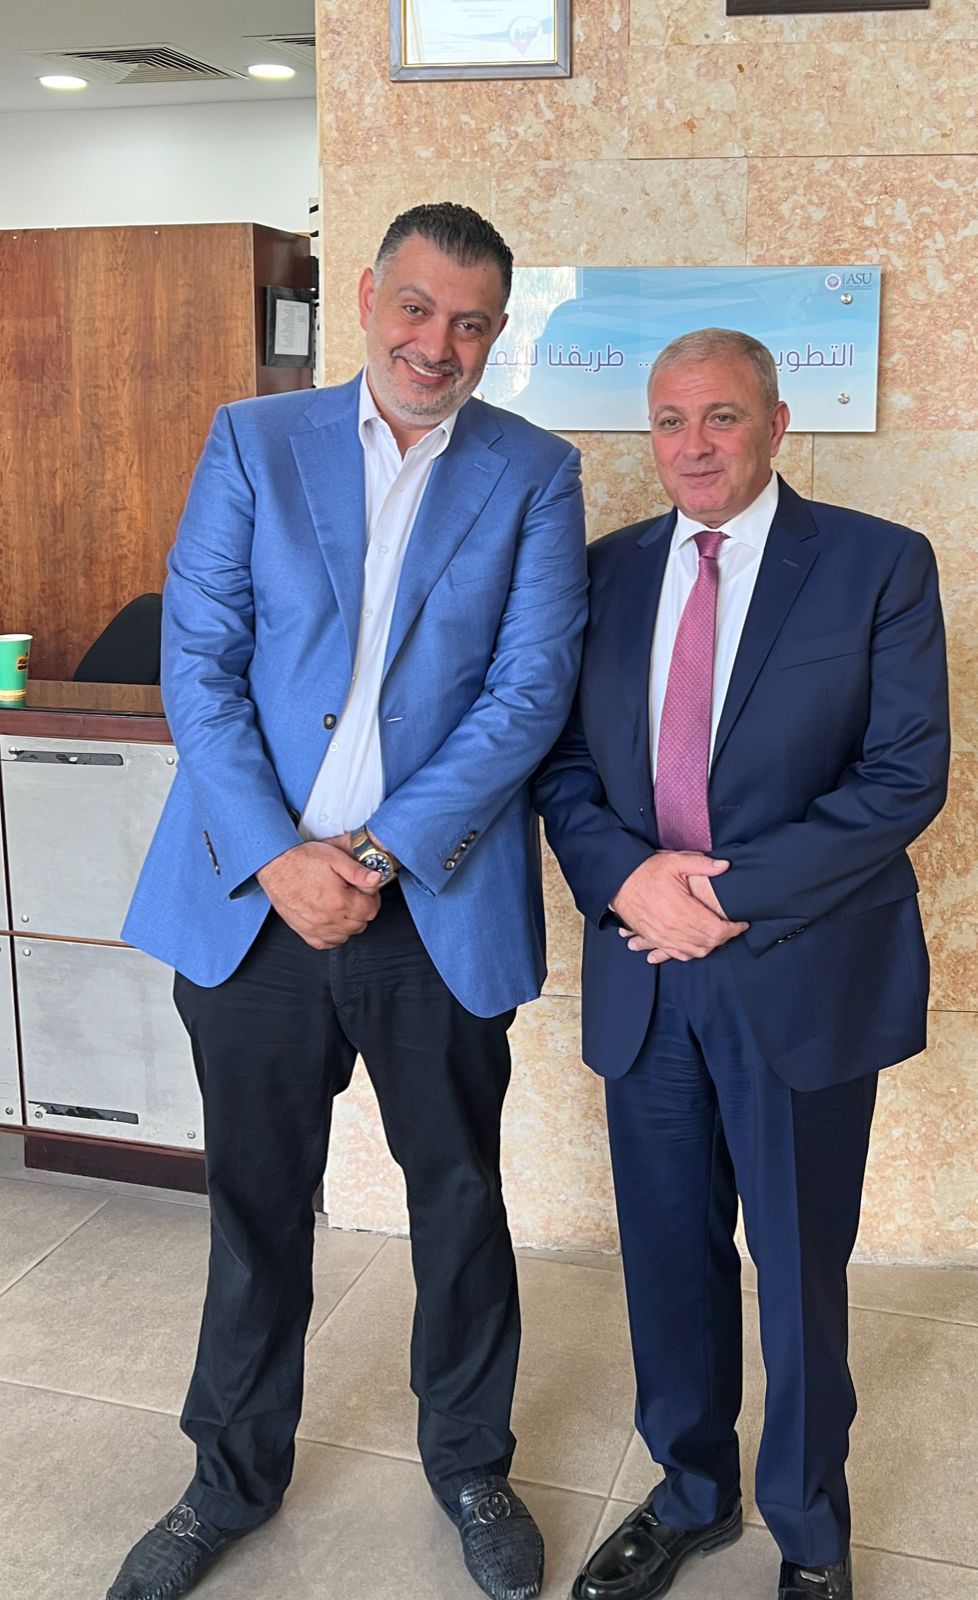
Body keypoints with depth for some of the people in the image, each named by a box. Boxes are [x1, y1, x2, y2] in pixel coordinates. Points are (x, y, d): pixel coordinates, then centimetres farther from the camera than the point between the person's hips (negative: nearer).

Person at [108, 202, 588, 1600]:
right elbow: (197, 659, -2)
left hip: (440, 906, 0)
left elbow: (532, 687, -6)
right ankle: (235, 1477, 37)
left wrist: (382, 851, -15)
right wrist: (278, 858, -13)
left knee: (460, 1201, 14)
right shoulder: (254, 442, 5)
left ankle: (471, 1464, 38)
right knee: (255, 1201, 15)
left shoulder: (534, 474, 3)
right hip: (254, 896, 1)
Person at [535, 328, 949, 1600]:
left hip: (802, 973, -3)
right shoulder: (609, 571, 8)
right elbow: (564, 761, 6)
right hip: (643, 972, 3)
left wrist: (730, 892, -16)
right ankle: (690, 1494, 39)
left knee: (800, 1267, 11)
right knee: (669, 1256, 15)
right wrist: (627, 875, -13)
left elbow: (906, 773, -10)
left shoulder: (880, 565, -3)